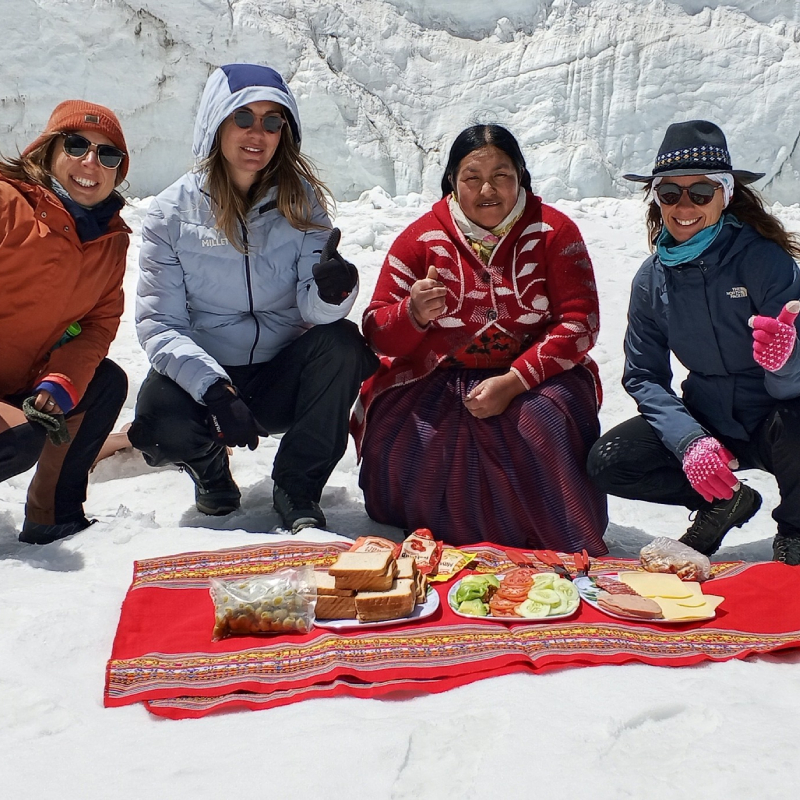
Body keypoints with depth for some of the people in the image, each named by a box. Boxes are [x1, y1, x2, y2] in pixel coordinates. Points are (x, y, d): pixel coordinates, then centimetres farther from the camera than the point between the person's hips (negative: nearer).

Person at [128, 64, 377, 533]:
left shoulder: (300, 200, -2)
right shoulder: (172, 212, -6)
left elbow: (313, 308, -13)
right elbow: (159, 324, -12)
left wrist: (332, 290, -38)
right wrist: (215, 388, -29)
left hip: (285, 378, 2)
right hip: (203, 375, -1)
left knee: (342, 343, -27)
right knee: (162, 424, -32)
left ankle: (297, 489, -9)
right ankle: (210, 464, 6)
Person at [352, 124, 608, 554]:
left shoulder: (554, 232, -2)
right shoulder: (421, 236, -1)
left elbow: (579, 323, -9)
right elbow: (377, 334, -2)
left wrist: (514, 381, -22)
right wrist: (414, 314, -28)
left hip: (536, 375, -1)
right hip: (438, 377, 1)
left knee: (548, 421, -32)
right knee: (392, 442, -24)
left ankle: (573, 551, -6)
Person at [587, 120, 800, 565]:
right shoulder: (653, 279, -5)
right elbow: (643, 376, -3)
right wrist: (689, 440, -20)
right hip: (708, 423, 3)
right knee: (607, 463, -18)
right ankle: (724, 501, 10)